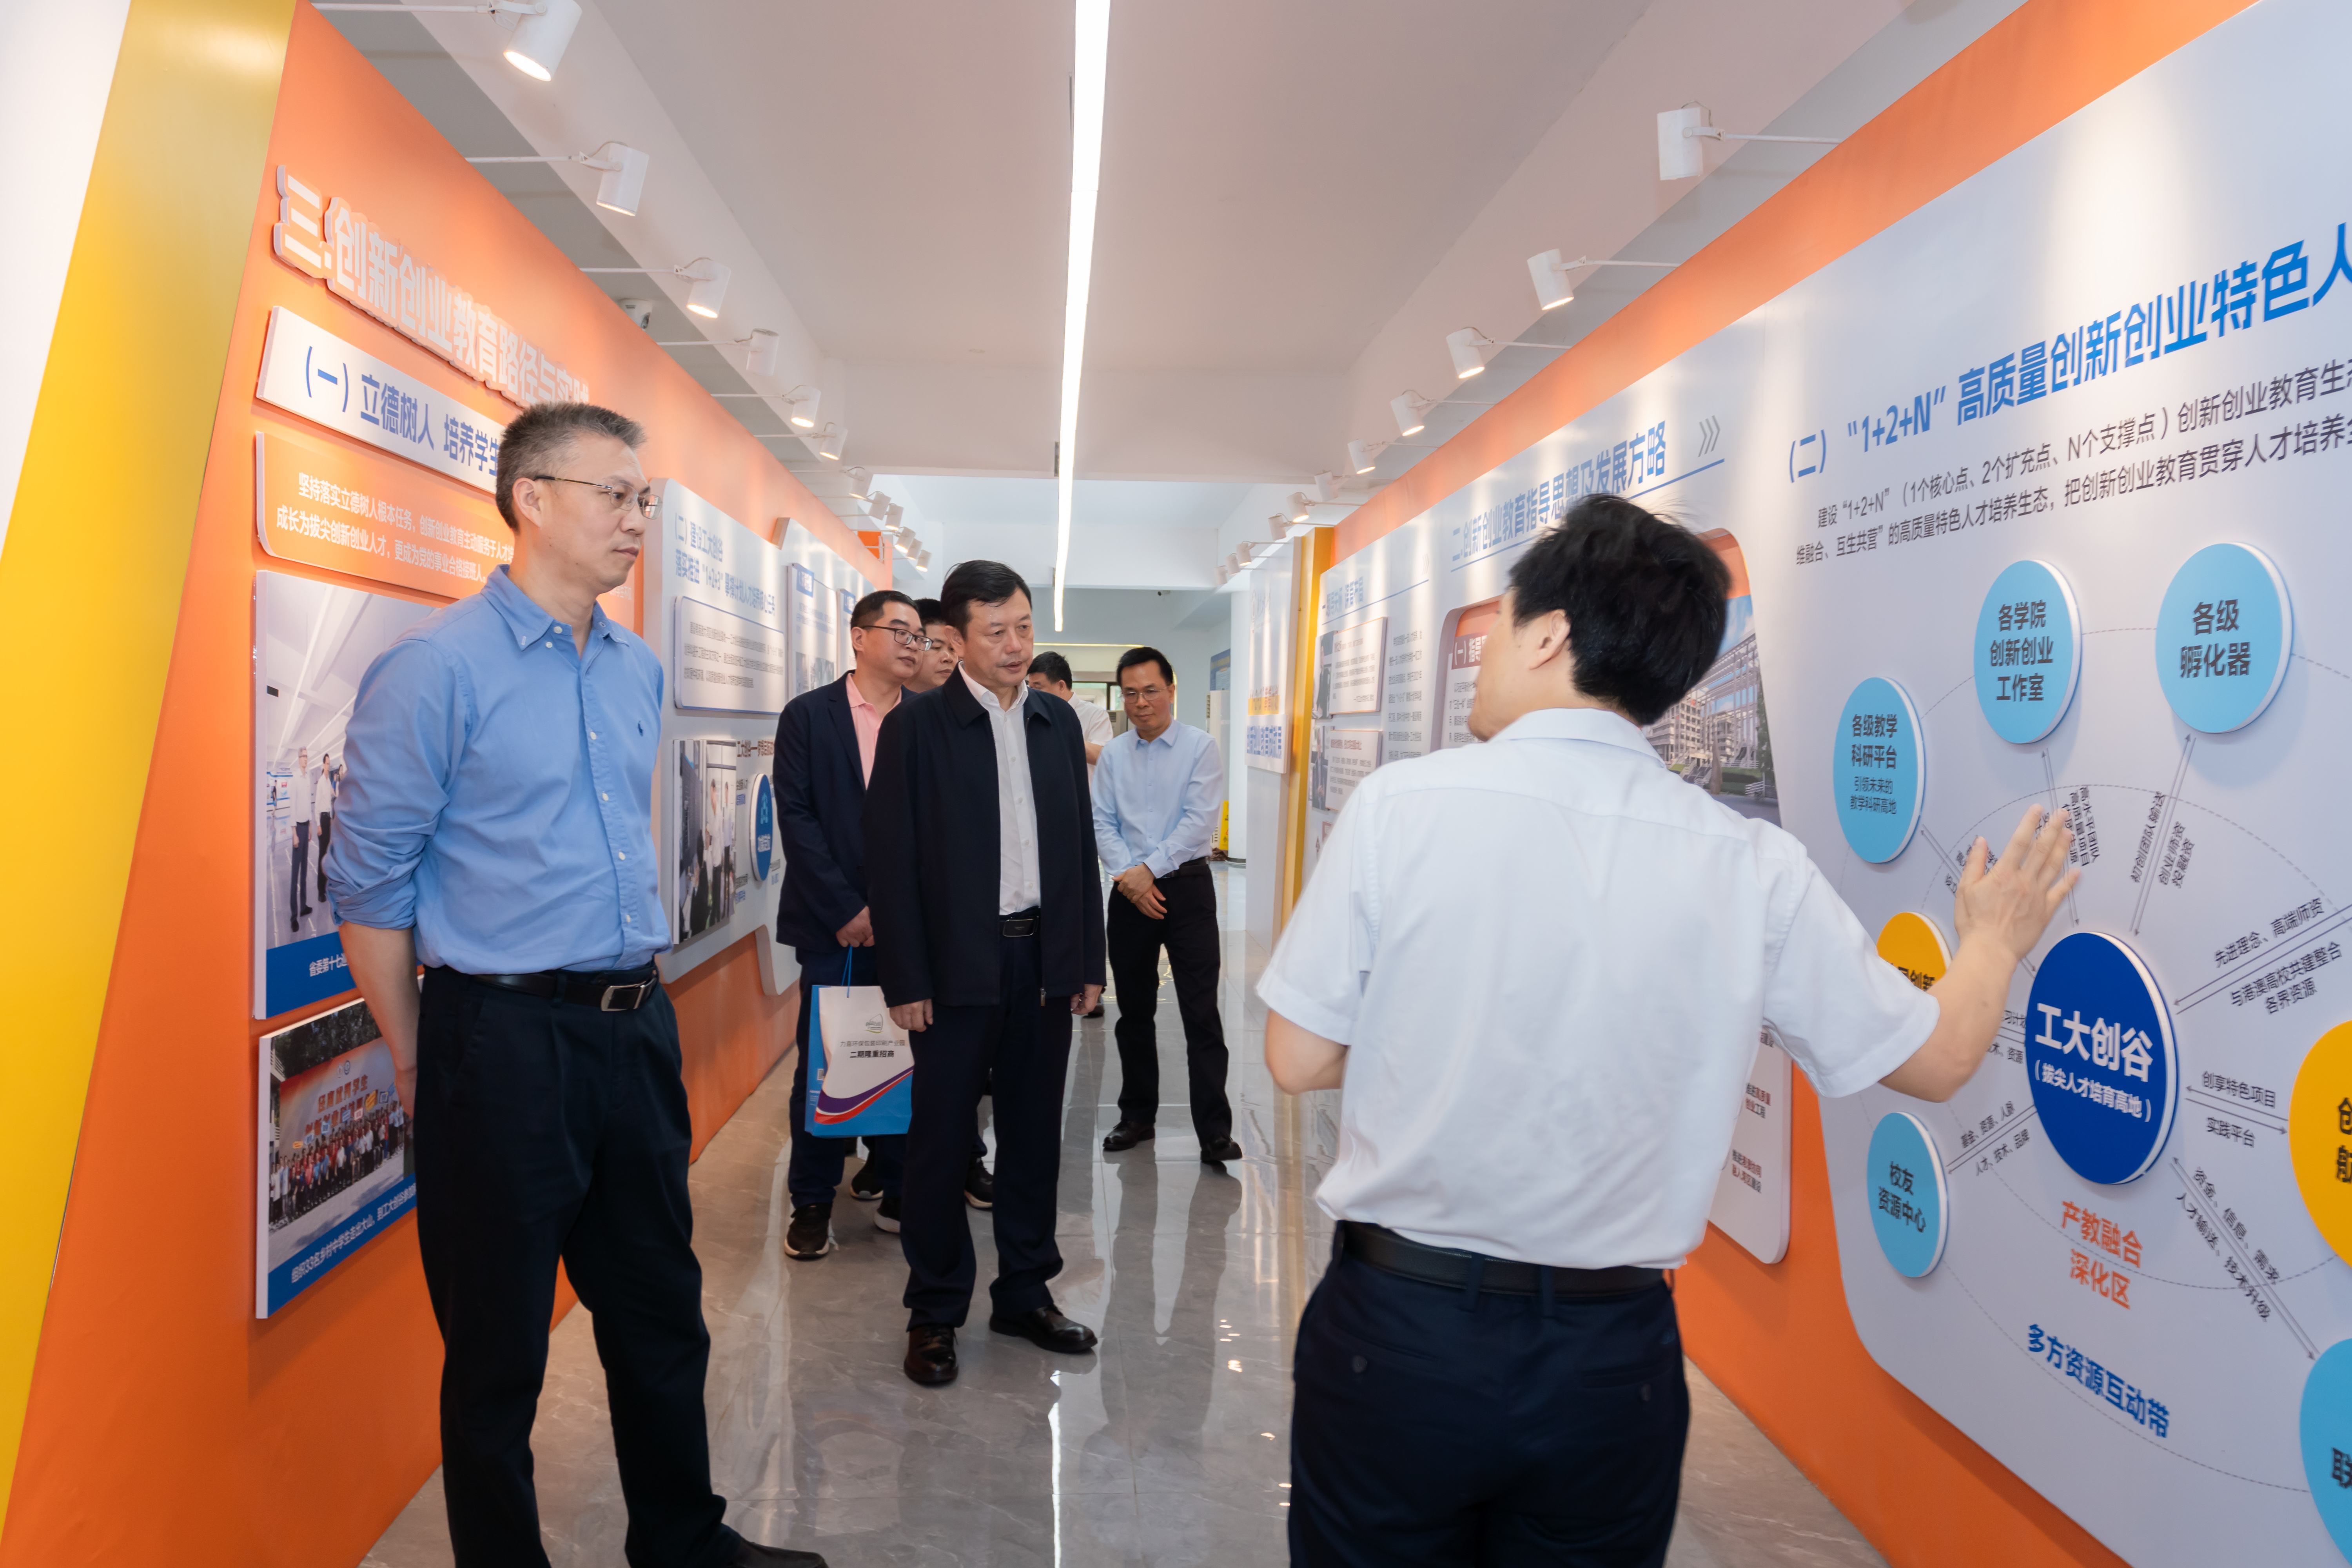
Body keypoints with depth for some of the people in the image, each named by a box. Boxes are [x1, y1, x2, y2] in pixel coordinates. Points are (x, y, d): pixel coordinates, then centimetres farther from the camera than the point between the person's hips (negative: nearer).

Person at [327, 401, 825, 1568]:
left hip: (636, 1026, 7)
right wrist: (418, 1067, -5)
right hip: (505, 1038, -7)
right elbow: (369, 887, -9)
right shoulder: (435, 668, -12)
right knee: (497, 1350, 10)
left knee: (661, 1314, 19)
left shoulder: (638, 671, 10)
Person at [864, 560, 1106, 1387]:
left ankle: (1024, 1292, 28)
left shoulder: (1058, 722, 9)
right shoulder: (917, 725, -5)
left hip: (1044, 957, 4)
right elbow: (891, 860, -7)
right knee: (941, 1139, 5)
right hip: (957, 966, -4)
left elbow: (1079, 844, 11)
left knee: (1034, 1132, 13)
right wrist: (906, 981, -11)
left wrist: (1088, 959, 8)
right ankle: (935, 1312, 20)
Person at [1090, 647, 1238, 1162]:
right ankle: (1137, 1115, 25)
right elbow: (1102, 823, 4)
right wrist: (1128, 877, -11)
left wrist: (1148, 870, -15)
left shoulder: (1200, 747, -2)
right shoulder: (1113, 756, 9)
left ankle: (1215, 1131, -3)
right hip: (1129, 891, 4)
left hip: (1186, 887, -4)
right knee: (1134, 1011, 12)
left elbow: (1199, 823, -10)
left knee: (1201, 1013, -6)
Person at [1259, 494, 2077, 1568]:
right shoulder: (1756, 870, -8)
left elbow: (1299, 1061, -8)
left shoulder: (1400, 805, -14)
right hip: (1612, 1360, 2)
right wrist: (1996, 940, 26)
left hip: (1398, 1328, -2)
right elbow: (1935, 1058, 6)